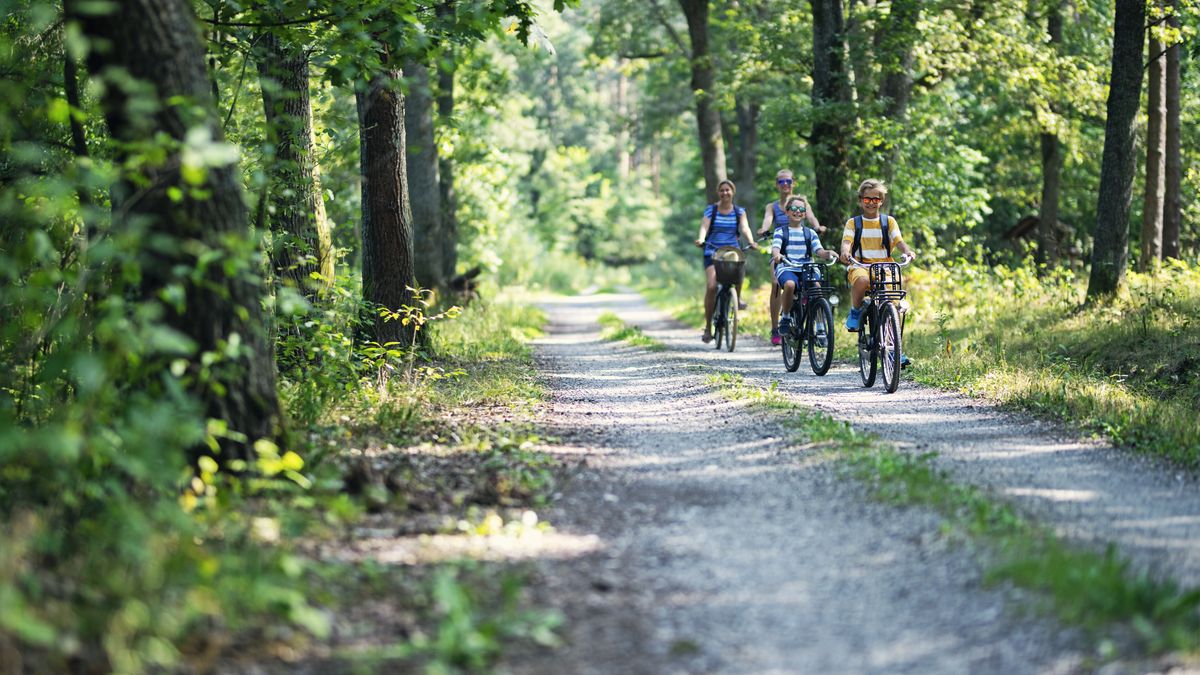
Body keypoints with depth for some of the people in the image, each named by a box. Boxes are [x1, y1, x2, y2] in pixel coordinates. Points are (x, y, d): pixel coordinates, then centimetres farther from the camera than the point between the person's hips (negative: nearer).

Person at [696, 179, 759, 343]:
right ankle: (708, 328, -7)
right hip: (712, 251, -1)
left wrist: (751, 242, -26)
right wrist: (700, 239, -31)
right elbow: (704, 227, -10)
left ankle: (738, 297, -8)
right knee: (711, 286, -17)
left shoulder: (739, 211, 8)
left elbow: (744, 228, -7)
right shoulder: (710, 209, 4)